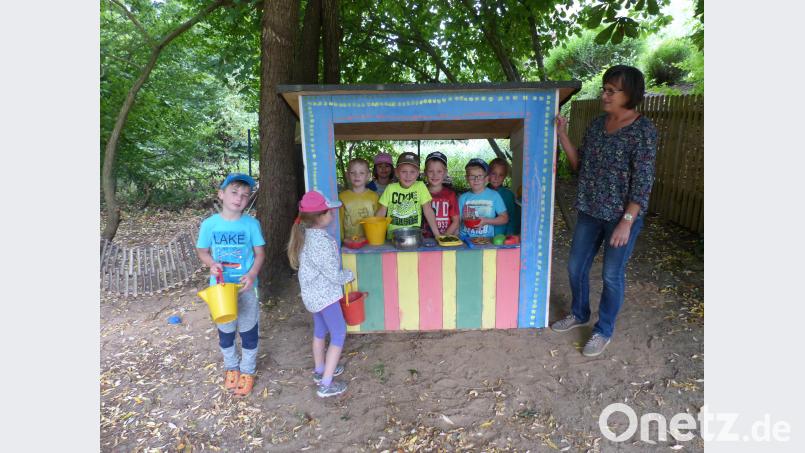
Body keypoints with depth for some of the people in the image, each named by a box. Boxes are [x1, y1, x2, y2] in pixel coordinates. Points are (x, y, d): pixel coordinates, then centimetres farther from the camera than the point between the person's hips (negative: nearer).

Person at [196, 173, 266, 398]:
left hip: (246, 287, -1)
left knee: (248, 331, 11)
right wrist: (212, 264, -17)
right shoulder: (209, 224, -9)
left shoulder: (251, 224, -11)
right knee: (225, 331, 19)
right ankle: (231, 367, 44)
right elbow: (202, 251, 4)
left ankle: (247, 371, 33)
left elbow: (260, 253, -5)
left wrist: (252, 275, -21)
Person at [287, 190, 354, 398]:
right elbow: (333, 274, -23)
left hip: (312, 292, 9)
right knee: (339, 334, 2)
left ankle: (320, 370, 41)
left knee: (320, 330, 24)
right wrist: (349, 275, -4)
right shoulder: (322, 242, -30)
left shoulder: (305, 234, -1)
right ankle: (326, 384, 5)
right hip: (324, 294, -9)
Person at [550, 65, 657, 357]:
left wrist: (626, 222, -21)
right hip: (589, 212, 7)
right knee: (576, 267, 15)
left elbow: (643, 182, -16)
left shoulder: (643, 131, -14)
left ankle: (604, 331, 26)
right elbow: (580, 165, 6)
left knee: (612, 275, 6)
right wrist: (562, 135, -5)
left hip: (622, 216, -6)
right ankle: (579, 314, 39)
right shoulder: (597, 125, 5)